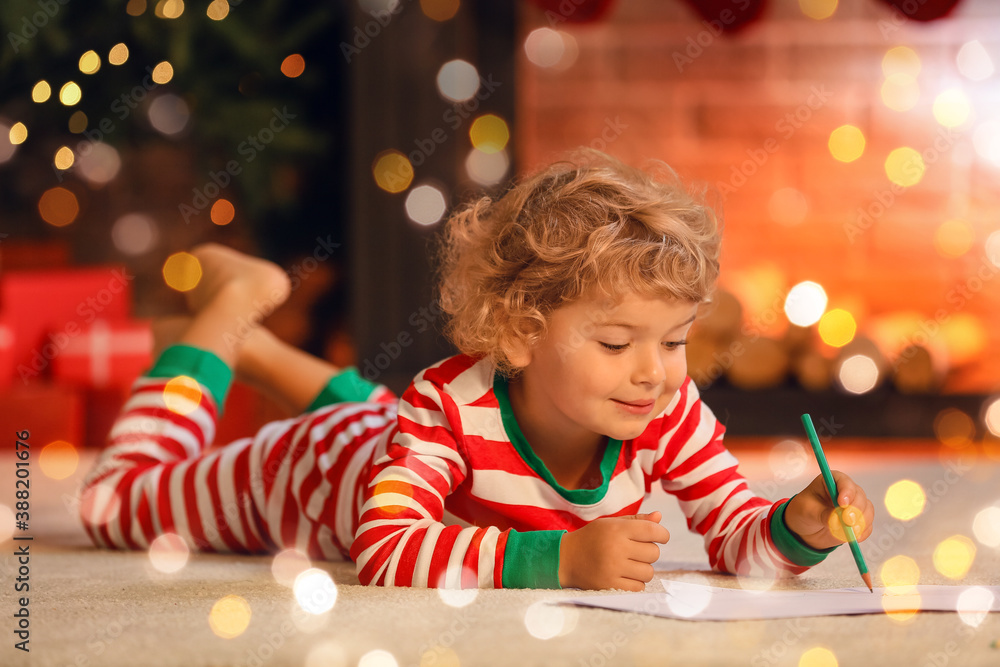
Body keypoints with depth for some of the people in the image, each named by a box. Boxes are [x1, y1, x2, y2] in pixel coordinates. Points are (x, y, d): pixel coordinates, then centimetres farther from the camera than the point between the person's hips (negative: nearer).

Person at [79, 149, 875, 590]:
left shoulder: (670, 414, -35)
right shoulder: (452, 407, -49)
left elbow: (738, 536, -30)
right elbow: (383, 551, -57)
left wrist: (800, 529, -54)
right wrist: (558, 559, -65)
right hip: (310, 469, -5)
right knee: (121, 498, 18)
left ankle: (265, 354, 53)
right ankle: (223, 320, 31)